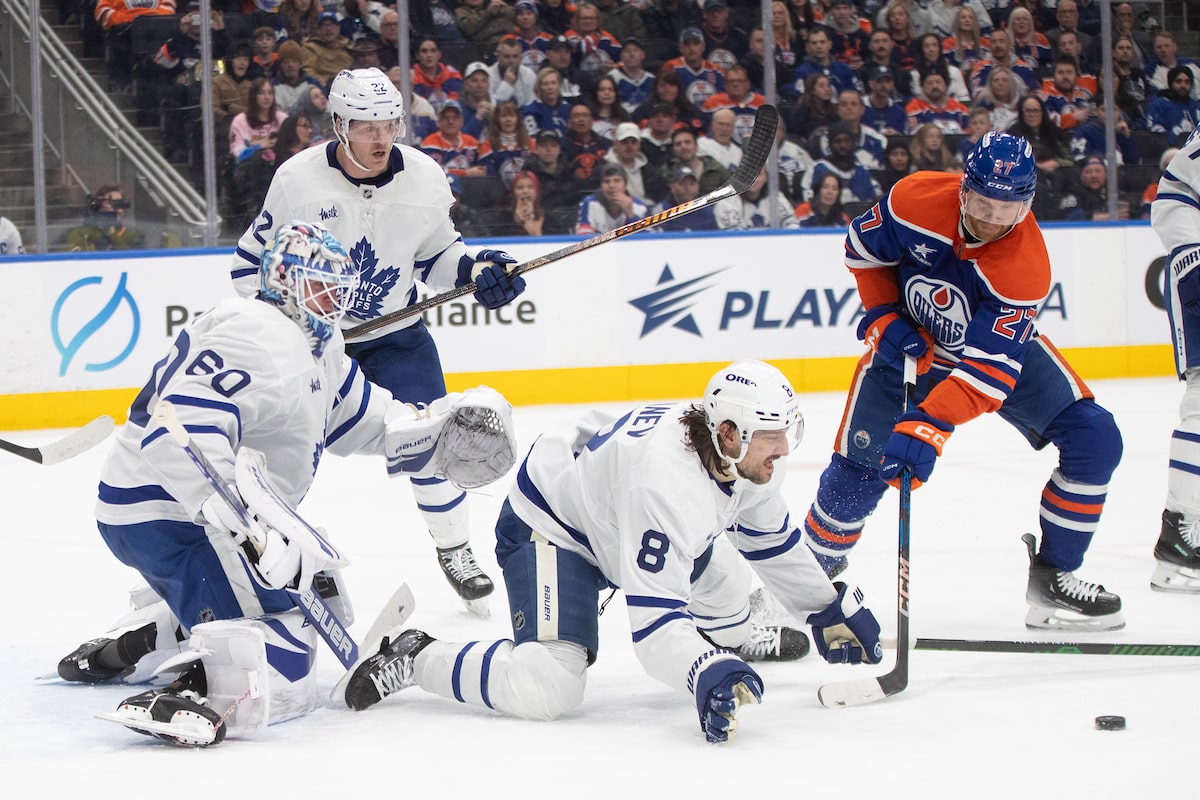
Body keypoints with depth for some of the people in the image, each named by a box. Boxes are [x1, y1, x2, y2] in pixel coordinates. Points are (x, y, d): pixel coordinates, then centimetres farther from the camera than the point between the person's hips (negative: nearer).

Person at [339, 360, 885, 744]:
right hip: (547, 527, -9)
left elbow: (771, 540, 11)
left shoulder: (749, 456, -11)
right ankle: (416, 659, -8)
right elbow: (654, 619, -40)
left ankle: (730, 635, 51)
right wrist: (706, 677, -56)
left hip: (607, 502, 9)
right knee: (548, 686, -25)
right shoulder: (667, 484, -38)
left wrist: (832, 609, 15)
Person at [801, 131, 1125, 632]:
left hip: (1001, 344, 0)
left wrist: (927, 427, -48)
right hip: (908, 344, 0)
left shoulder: (1025, 266, -33)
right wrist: (883, 317, -14)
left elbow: (990, 369, -39)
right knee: (856, 473, -10)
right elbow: (863, 247, -5)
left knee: (1094, 440, -14)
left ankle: (1052, 577, -1)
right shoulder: (917, 200, -28)